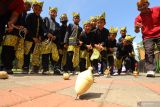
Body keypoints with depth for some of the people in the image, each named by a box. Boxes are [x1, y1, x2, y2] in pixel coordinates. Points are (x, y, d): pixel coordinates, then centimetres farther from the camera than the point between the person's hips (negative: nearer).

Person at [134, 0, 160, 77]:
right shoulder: (138, 18, 3)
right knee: (148, 52, -15)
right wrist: (136, 27, -27)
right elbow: (137, 31, -3)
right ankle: (150, 70, -20)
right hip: (147, 37, 0)